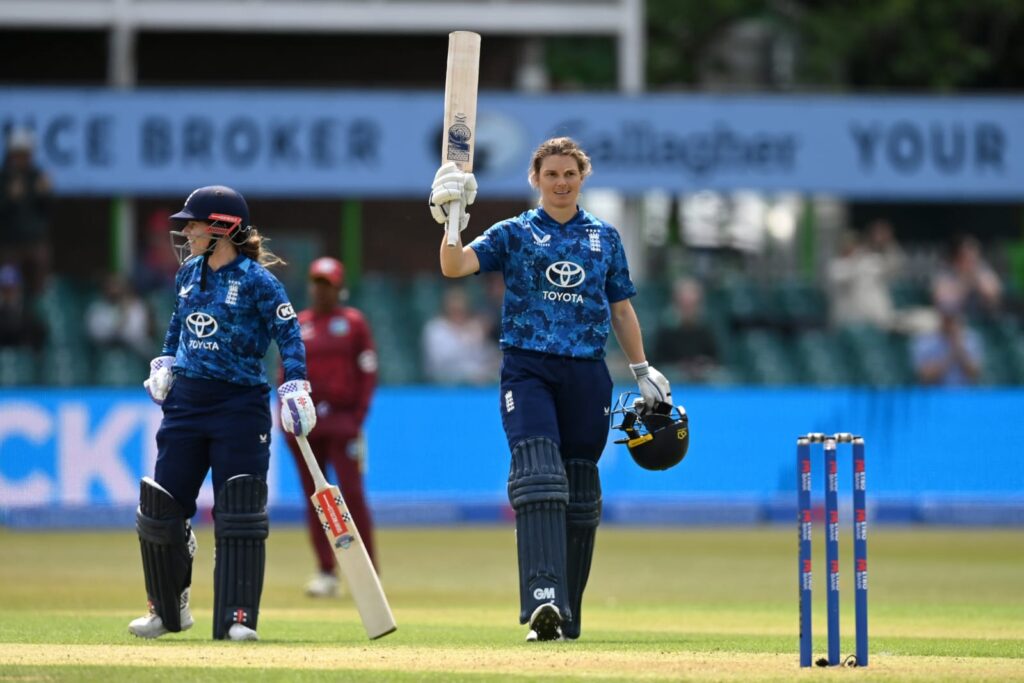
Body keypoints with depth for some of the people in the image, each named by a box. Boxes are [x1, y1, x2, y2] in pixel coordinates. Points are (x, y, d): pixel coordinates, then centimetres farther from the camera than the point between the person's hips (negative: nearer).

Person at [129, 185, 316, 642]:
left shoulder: (256, 281, -11)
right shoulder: (189, 273, 8)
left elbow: (289, 334, -11)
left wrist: (295, 386, -22)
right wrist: (164, 362, 15)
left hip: (239, 404, -6)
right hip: (185, 400, 6)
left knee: (239, 514, -8)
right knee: (160, 507, 6)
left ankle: (237, 618, -4)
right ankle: (167, 610, 22)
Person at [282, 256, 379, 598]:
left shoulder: (354, 323, 4)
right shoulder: (297, 325, 13)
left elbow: (368, 373, 1)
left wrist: (358, 416, -8)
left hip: (342, 419, -4)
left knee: (352, 492, -10)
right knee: (314, 496, 3)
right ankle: (326, 573, 8)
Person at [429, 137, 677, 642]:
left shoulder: (605, 237, 15)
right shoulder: (514, 234, 7)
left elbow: (621, 309, 21)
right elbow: (456, 265, -8)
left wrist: (642, 371, 15)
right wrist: (451, 221, -25)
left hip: (587, 374, 3)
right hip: (528, 369, -3)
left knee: (580, 495, 6)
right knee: (538, 476, -21)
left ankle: (567, 616, 14)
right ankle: (544, 604, -32)